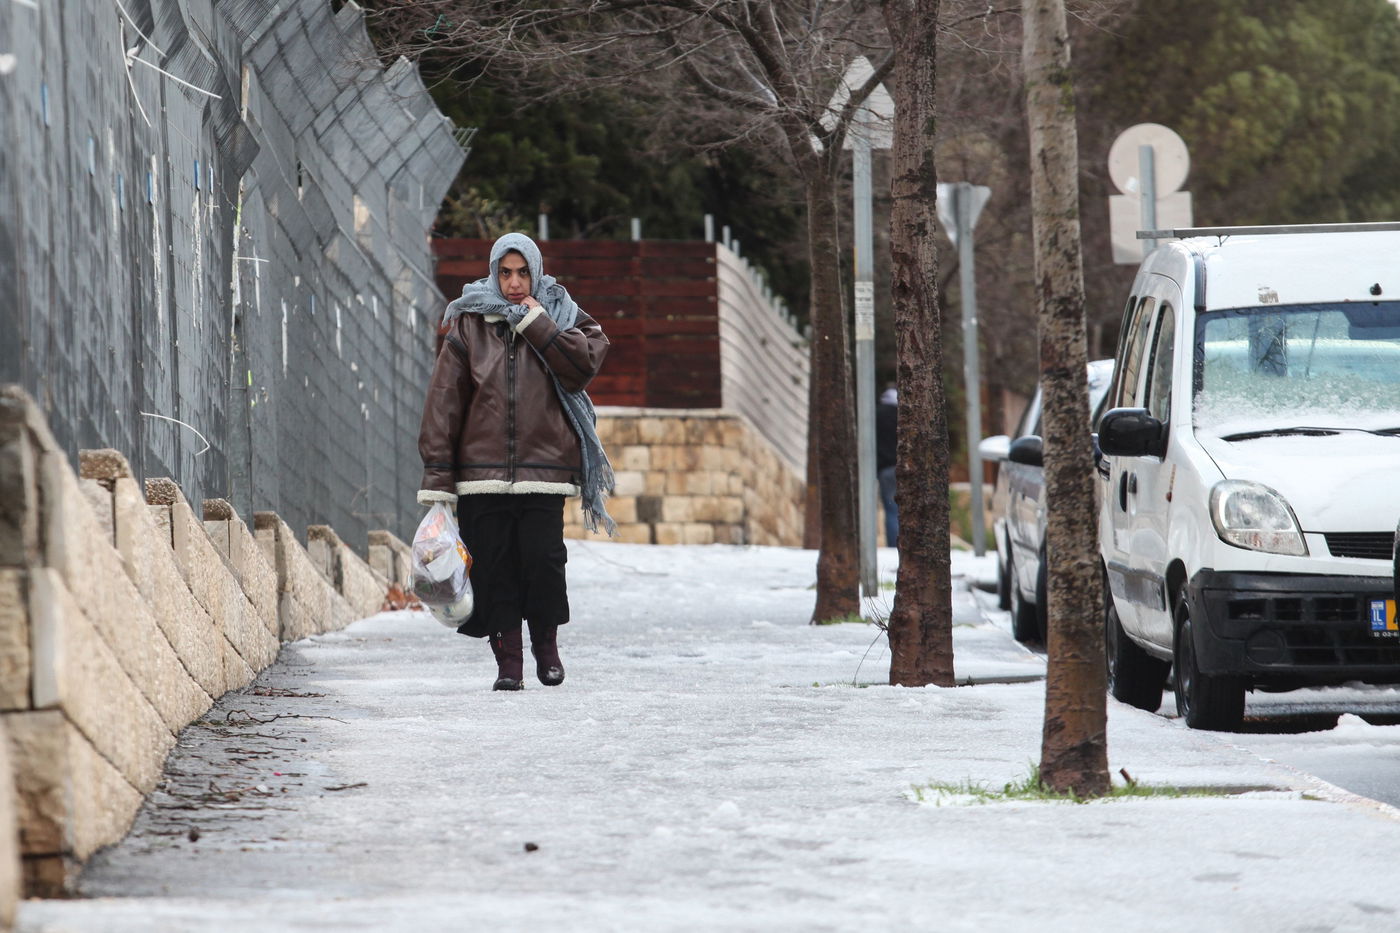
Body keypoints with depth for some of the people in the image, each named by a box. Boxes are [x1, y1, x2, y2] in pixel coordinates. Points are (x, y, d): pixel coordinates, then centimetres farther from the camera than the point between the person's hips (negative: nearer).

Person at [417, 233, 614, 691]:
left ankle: (546, 642, 14)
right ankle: (508, 660, 6)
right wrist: (437, 476, -3)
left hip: (543, 467, -1)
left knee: (543, 559, -9)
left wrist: (535, 322, -9)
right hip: (483, 470, 1)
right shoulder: (469, 324, 8)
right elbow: (444, 399, 3)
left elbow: (583, 364, -10)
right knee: (494, 566, -2)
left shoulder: (560, 318, 10)